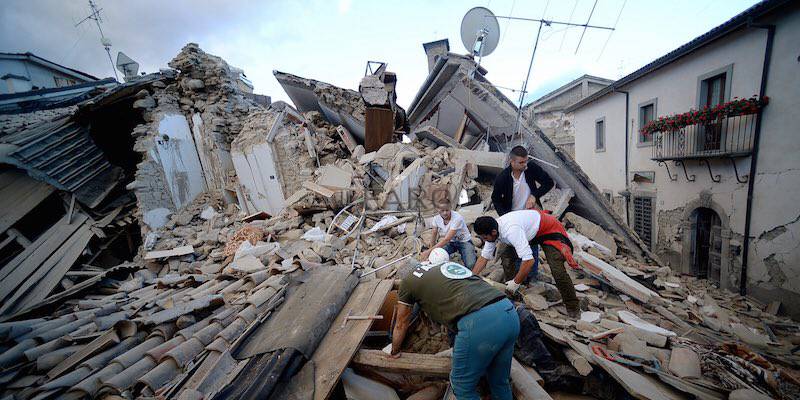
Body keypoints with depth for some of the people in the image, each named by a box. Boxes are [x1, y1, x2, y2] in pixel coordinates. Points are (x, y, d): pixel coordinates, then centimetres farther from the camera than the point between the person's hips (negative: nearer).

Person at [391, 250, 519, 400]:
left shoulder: (409, 279, 17)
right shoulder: (454, 265, 31)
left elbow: (401, 324, 29)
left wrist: (394, 352, 48)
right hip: (509, 312, 7)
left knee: (463, 386, 19)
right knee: (500, 382, 28)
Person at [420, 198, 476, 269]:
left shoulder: (457, 218, -30)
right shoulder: (436, 219, -14)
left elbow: (446, 239, -33)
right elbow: (434, 235, 0)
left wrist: (429, 251, -36)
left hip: (464, 241, -4)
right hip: (451, 242, 4)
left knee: (470, 265, -27)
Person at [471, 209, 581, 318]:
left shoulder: (511, 231, -41)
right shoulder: (492, 230, -15)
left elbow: (529, 260, -42)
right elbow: (484, 257, -5)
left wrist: (516, 282, -29)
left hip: (549, 230, -7)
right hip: (530, 231, 8)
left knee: (557, 270, -20)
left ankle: (572, 307, 2)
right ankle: (511, 293, 13)